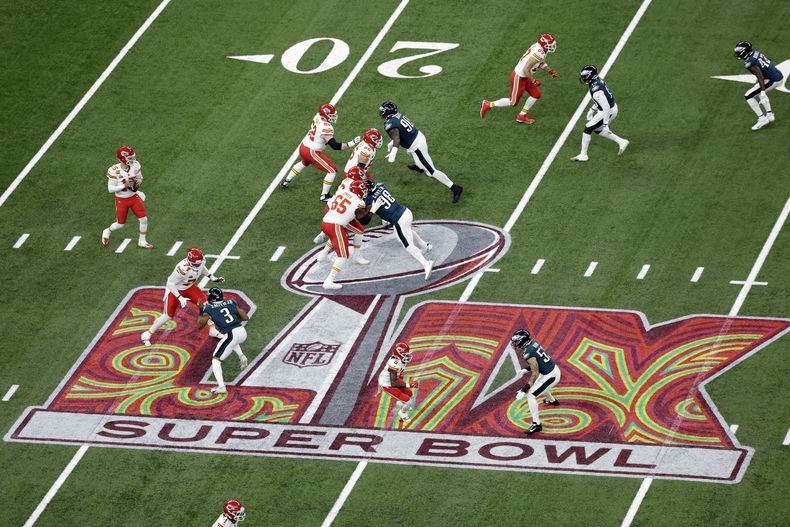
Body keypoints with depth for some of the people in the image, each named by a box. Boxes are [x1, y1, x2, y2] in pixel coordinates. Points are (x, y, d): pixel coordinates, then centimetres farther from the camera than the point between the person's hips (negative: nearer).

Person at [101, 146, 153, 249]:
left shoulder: (135, 165, -11)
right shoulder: (114, 171, -25)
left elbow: (140, 178, 8)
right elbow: (110, 189, -20)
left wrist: (137, 183, -15)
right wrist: (125, 185, -29)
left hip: (134, 197, 4)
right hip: (121, 200, -4)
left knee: (143, 219, -1)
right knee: (120, 224, 7)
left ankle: (142, 241, 19)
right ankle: (107, 232, 39)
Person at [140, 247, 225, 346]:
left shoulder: (201, 261, -19)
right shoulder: (183, 269, -41)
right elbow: (170, 283, -32)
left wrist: (212, 278, 5)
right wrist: (180, 298, -37)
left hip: (189, 287, 6)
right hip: (175, 289, -6)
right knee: (168, 315, -3)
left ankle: (212, 330, 13)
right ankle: (148, 333, 16)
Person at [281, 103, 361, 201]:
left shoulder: (317, 116, -5)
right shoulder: (326, 128, -28)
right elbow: (335, 146, -27)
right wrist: (351, 143, -23)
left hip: (303, 147, 8)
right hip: (311, 152, -8)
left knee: (304, 163, 41)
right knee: (332, 171, 1)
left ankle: (286, 181, 52)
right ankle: (324, 196, 9)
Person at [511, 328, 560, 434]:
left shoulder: (528, 353, -26)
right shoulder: (533, 343, 1)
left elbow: (535, 373, -28)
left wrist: (524, 391, -29)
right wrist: (526, 370, 22)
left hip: (550, 376, -10)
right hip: (554, 369, 10)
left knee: (531, 396, -12)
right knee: (538, 385, 38)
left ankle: (536, 424, -10)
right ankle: (552, 401, 67)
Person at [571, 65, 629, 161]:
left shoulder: (596, 90, -30)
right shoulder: (598, 80, 0)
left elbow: (606, 107, -28)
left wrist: (605, 123, -22)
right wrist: (592, 110, 23)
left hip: (608, 112, -9)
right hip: (612, 107, 9)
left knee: (588, 129, 0)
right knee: (597, 130, 25)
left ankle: (583, 155, 9)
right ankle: (621, 142, 30)